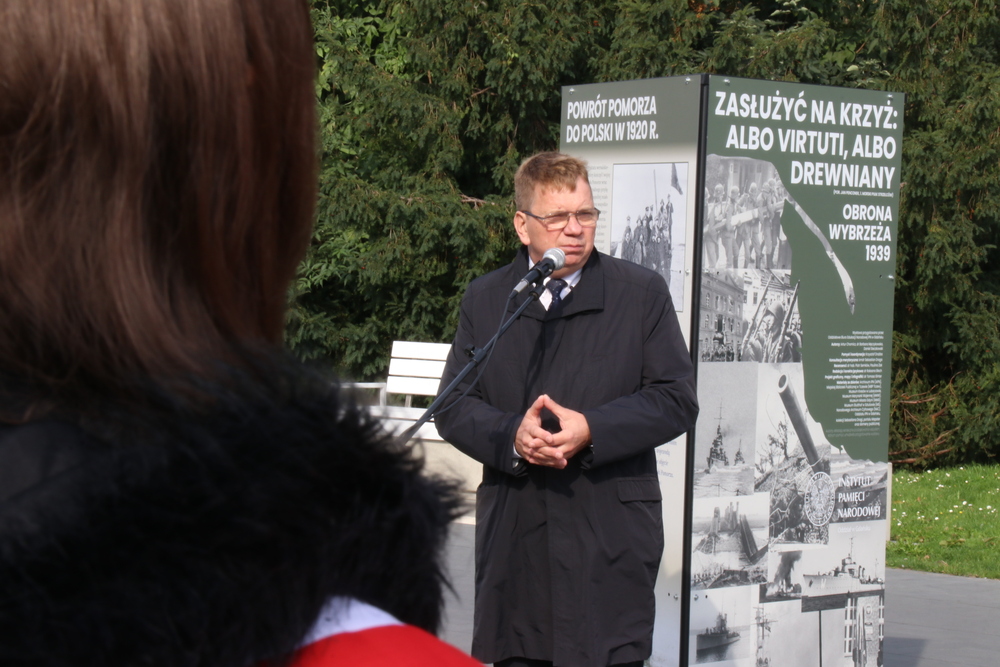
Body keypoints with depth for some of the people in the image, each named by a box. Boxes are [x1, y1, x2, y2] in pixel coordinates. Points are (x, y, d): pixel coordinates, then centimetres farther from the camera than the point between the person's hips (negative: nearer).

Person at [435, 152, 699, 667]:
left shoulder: (642, 293, 5)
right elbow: (453, 406, 6)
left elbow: (676, 400, -1)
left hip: (608, 540, -2)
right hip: (512, 541, 3)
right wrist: (510, 436, -14)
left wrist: (591, 429, -15)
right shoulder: (484, 299, 11)